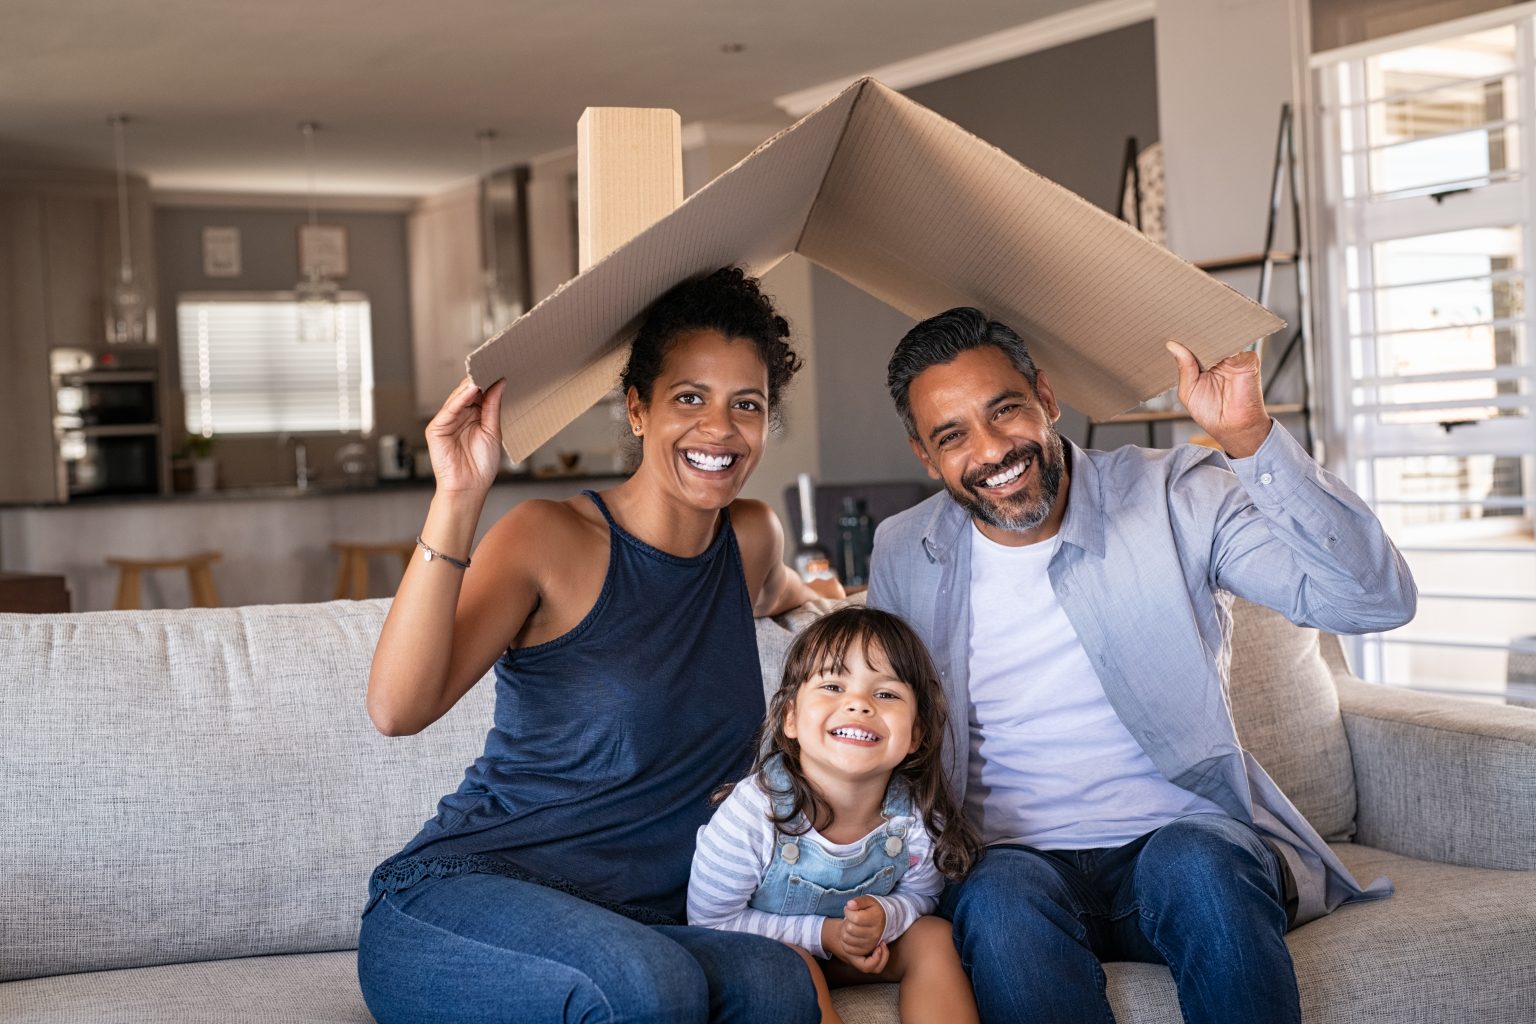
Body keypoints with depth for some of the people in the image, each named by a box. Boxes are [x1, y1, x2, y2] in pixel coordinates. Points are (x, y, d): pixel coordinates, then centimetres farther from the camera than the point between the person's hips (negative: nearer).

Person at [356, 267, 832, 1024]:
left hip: (632, 925, 5)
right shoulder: (552, 539, -6)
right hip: (453, 902, -5)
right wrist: (457, 500, -28)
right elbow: (398, 708, -23)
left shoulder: (753, 539, 11)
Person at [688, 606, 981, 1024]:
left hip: (863, 950, 4)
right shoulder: (752, 814, -32)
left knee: (934, 935, -13)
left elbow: (918, 896, 0)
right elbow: (710, 920, -21)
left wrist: (884, 916, -26)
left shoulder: (918, 820, -21)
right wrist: (821, 934, -26)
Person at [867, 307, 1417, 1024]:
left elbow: (1377, 601, -13)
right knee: (999, 898, -34)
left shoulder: (1172, 497, -3)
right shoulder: (901, 555, 6)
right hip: (1012, 860, 1)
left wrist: (1248, 437, -24)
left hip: (1184, 839, 0)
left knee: (1195, 865, -35)